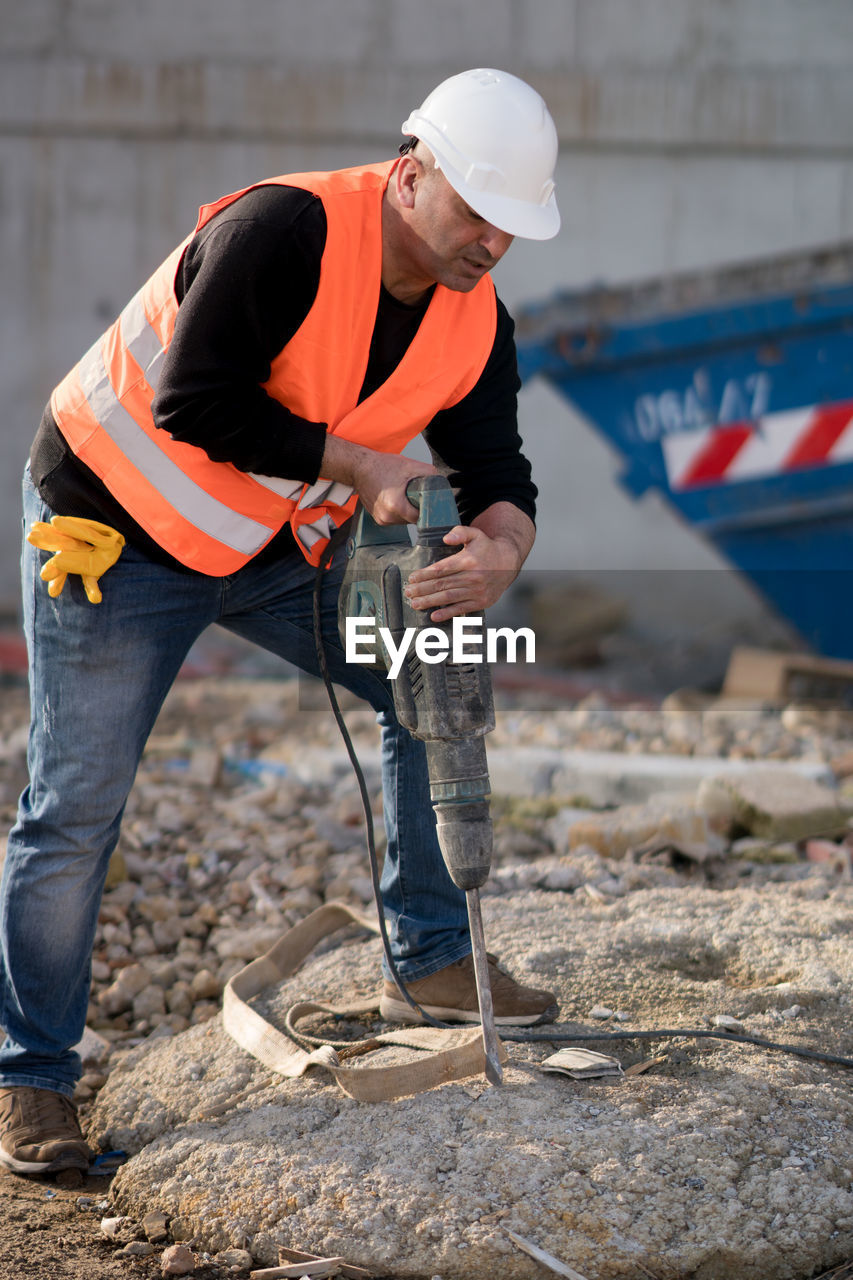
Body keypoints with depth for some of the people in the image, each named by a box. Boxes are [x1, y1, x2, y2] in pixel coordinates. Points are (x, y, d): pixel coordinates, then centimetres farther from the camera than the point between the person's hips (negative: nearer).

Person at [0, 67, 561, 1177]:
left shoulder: (475, 323, -7)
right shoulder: (286, 231, -29)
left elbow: (496, 474, -5)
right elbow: (195, 404, -32)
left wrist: (499, 555, -29)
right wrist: (357, 464, -26)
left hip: (276, 545, 7)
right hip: (118, 525, -7)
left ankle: (430, 964, 15)